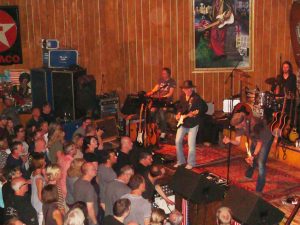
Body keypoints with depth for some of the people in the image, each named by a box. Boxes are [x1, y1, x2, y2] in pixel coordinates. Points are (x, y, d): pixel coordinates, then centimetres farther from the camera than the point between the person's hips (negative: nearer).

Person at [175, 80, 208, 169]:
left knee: (191, 144, -3)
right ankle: (180, 160, 22)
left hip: (193, 124, -6)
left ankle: (191, 163, 16)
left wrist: (195, 112, -24)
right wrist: (179, 114, 3)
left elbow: (205, 108, -14)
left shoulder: (196, 98, -15)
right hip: (182, 122, 6)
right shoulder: (182, 96, 3)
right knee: (178, 141, 5)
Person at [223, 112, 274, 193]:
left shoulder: (255, 124, -39)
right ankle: (248, 176, 47)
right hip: (255, 139, 7)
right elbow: (237, 142, -16)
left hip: (265, 139, -6)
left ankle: (259, 190, -8)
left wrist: (254, 155, -29)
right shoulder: (239, 126, -20)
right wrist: (229, 141, -36)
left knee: (260, 163, -15)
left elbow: (260, 142, -26)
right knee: (250, 160, 17)